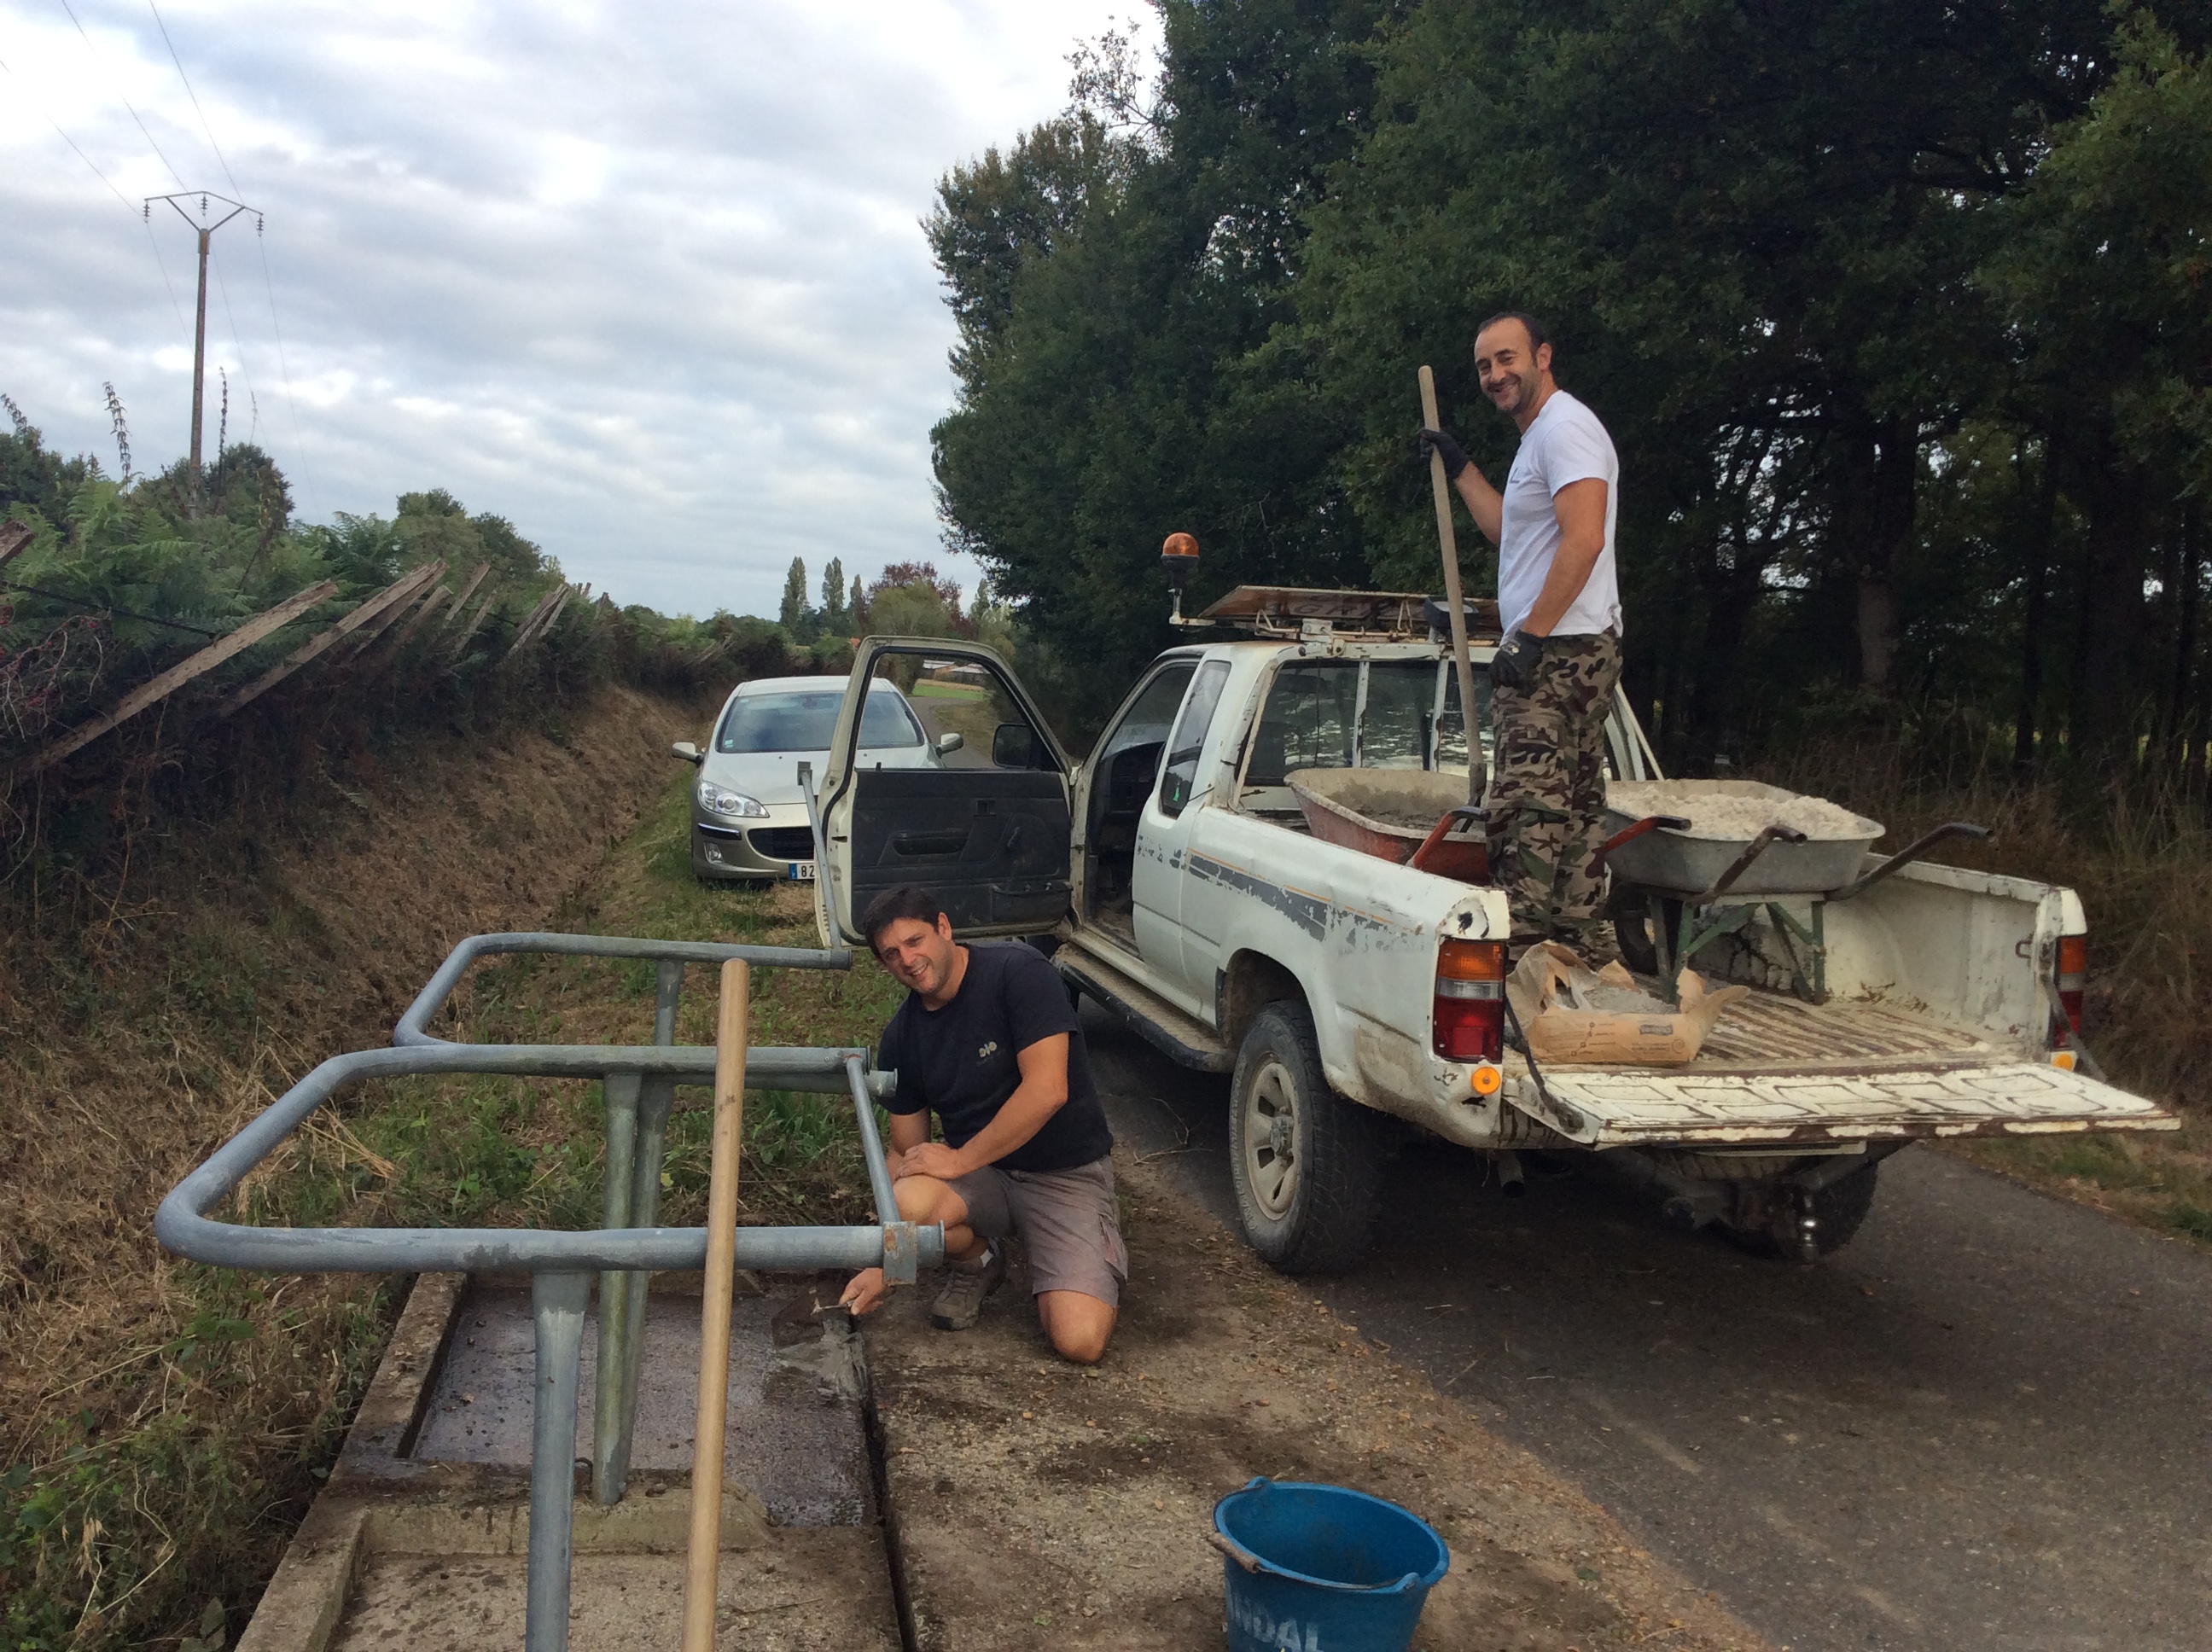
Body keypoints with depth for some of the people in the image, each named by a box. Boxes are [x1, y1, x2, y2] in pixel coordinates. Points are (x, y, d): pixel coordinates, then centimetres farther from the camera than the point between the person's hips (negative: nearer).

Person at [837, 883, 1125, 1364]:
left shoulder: (1016, 971, -16)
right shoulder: (902, 1037, 2)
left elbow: (1047, 1091, -24)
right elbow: (905, 1151, 7)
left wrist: (959, 1159, -18)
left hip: (1067, 1174, -4)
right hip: (982, 1178, 5)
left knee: (1080, 1341, -23)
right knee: (907, 1203, -31)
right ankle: (977, 1261, 5)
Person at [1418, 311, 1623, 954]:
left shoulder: (1565, 426, -10)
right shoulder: (1539, 437, 23)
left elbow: (1584, 540, -22)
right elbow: (1507, 530, 36)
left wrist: (1529, 636, -23)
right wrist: (1459, 467, 33)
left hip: (1559, 651, -11)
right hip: (1560, 653, 11)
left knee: (1525, 806, -15)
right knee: (1574, 806, 13)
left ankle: (1522, 945, -17)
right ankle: (1589, 944, 19)